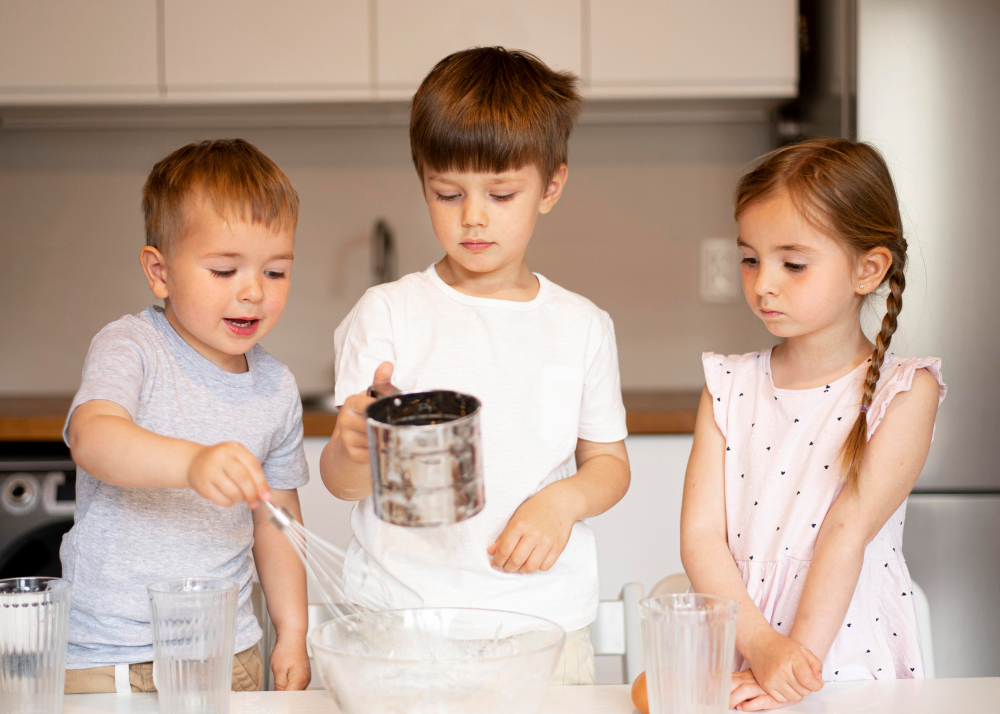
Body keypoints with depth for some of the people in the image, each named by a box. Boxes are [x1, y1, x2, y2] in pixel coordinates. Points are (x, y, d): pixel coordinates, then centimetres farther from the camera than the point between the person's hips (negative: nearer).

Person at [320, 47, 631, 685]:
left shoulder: (582, 326, 6)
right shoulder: (388, 313, -1)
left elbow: (609, 460, 13)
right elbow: (342, 481, -5)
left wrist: (564, 499, -8)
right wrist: (355, 448, -28)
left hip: (543, 617, 1)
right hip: (401, 614, -1)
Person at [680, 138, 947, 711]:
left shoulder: (906, 390, 0)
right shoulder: (730, 386, 8)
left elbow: (850, 531, -9)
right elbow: (700, 534, 0)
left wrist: (802, 663, -16)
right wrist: (762, 647, -13)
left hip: (853, 666, -2)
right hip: (734, 664, 3)